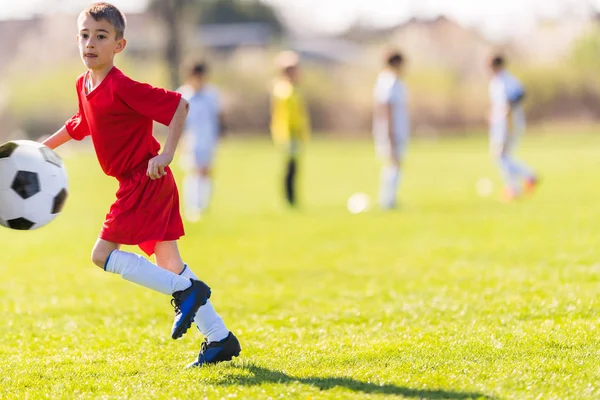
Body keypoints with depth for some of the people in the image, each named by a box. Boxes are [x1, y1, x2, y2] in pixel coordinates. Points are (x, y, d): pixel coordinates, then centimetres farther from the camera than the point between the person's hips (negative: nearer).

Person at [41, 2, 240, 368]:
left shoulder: (122, 88, -20)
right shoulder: (84, 86, 8)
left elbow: (178, 105, -21)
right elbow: (80, 125, 28)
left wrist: (166, 154, -24)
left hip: (146, 181, -9)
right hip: (138, 184, 9)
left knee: (103, 253, -10)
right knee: (167, 262, 11)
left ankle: (185, 291, -9)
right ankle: (220, 337, 13)